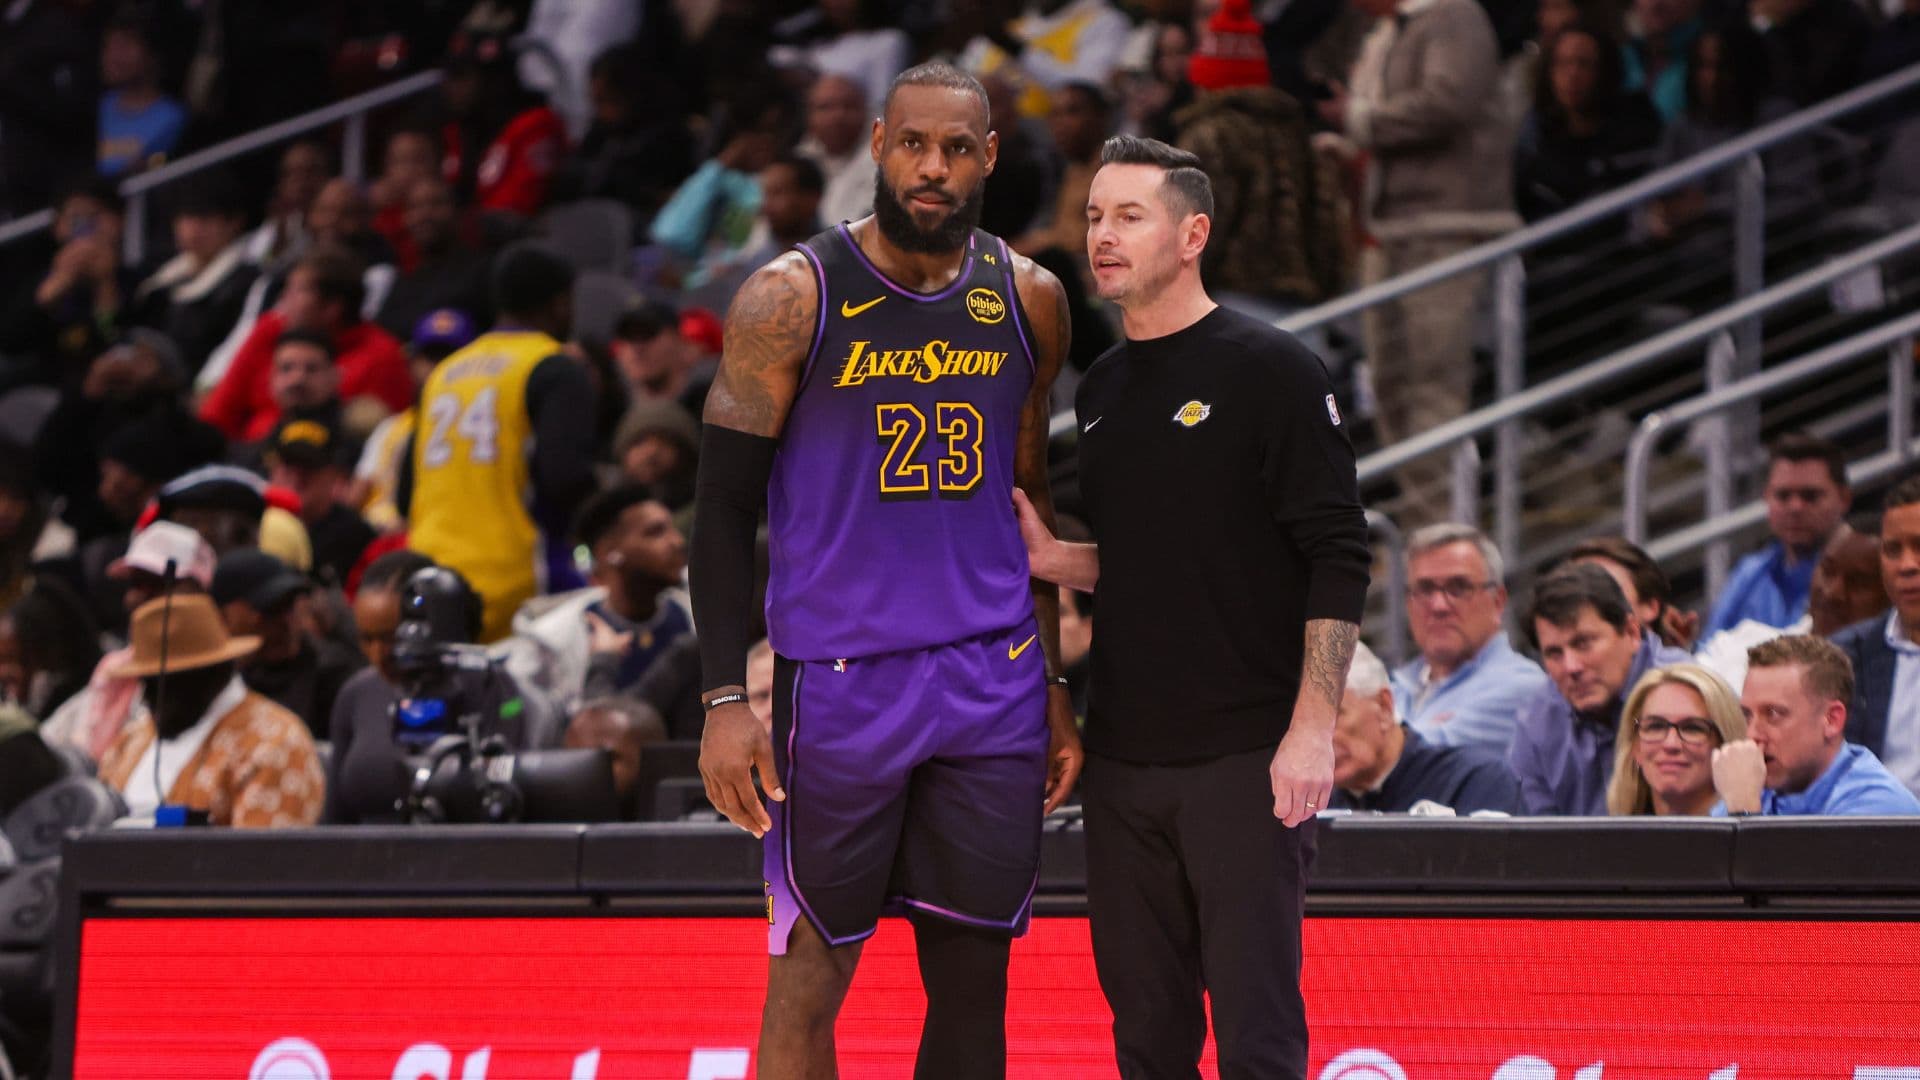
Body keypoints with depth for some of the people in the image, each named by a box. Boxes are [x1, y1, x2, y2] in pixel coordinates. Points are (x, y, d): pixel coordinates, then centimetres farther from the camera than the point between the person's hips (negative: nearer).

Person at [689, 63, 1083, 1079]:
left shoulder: (1027, 300, 7)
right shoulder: (794, 297, -6)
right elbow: (725, 506, -4)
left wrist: (1054, 687, 14)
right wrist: (725, 700, -11)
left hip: (993, 681, 4)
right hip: (839, 680, -4)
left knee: (974, 978, 5)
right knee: (808, 980, -1)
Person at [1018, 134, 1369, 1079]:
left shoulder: (1269, 372, -7)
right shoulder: (1102, 391, 14)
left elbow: (1338, 559, -10)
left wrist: (1311, 729, -17)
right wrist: (1051, 557, 3)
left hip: (1247, 756, -7)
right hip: (1124, 758, 7)